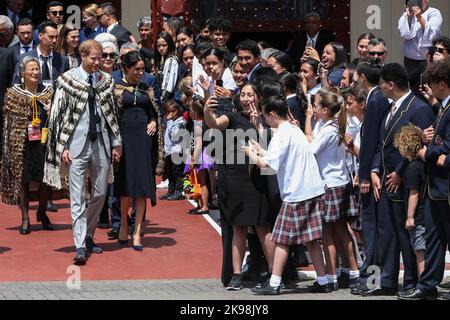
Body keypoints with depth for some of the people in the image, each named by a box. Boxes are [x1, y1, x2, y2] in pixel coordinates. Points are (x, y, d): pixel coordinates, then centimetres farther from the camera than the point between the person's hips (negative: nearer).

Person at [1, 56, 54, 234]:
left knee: (46, 179, -1)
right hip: (21, 144, -1)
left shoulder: (48, 92, 8)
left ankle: (42, 213, 22)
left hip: (43, 141, 1)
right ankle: (25, 218, 10)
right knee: (22, 179, 0)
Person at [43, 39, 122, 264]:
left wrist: (116, 143, 9)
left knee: (100, 193, 9)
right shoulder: (67, 80, -3)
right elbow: (57, 114, -2)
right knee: (78, 197, -6)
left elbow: (113, 113, 13)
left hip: (101, 143, 4)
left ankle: (88, 236, 26)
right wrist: (62, 147, -8)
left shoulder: (106, 80, 8)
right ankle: (80, 246, -8)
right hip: (77, 144, -4)